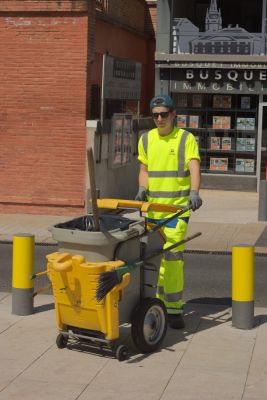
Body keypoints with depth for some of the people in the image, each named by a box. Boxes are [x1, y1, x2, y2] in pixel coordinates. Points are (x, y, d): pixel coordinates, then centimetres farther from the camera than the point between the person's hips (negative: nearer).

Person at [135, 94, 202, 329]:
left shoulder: (186, 139, -5)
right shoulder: (146, 139, 9)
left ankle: (174, 309, -2)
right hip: (153, 208, 5)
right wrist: (142, 188, -3)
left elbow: (194, 168, -17)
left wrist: (194, 192, -35)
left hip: (178, 207, -5)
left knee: (172, 257, -9)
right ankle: (161, 301, 24)